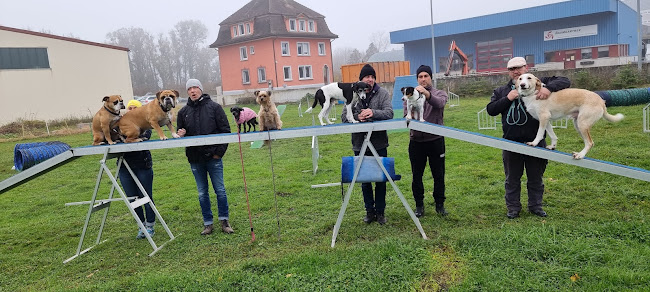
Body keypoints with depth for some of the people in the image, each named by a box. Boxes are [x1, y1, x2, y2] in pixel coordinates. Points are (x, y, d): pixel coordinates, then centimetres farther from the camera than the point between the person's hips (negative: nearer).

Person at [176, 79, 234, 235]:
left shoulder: (214, 107, 0)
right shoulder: (183, 112, 9)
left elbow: (225, 130, -1)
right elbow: (180, 132, 18)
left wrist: (220, 151, -7)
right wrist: (181, 134, -7)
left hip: (213, 157, -3)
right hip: (195, 159, 3)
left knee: (220, 190, 1)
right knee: (202, 193, 10)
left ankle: (224, 221, 15)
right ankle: (208, 223, 20)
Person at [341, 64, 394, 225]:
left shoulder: (383, 93, 0)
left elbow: (389, 113, -11)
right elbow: (344, 116, -2)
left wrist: (373, 113, -28)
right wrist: (357, 117, -21)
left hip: (379, 144, -1)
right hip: (360, 145, 1)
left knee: (380, 179, 7)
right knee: (364, 180, 11)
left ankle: (380, 211, 22)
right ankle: (369, 211, 26)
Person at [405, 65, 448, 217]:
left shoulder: (440, 93, 3)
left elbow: (439, 104, -21)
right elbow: (406, 116, 0)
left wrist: (427, 94, -39)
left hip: (436, 140, -1)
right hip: (416, 141, 1)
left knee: (438, 174, 7)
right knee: (416, 175, 9)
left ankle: (440, 204, 22)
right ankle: (419, 205, 21)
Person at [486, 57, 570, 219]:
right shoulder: (501, 91, 11)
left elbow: (565, 81, 0)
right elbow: (490, 110, 1)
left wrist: (549, 88, -20)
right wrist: (507, 99, -12)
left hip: (535, 141, -1)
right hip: (511, 142, 1)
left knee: (536, 178, 13)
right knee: (512, 179, 11)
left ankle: (535, 205, 30)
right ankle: (513, 208, 24)